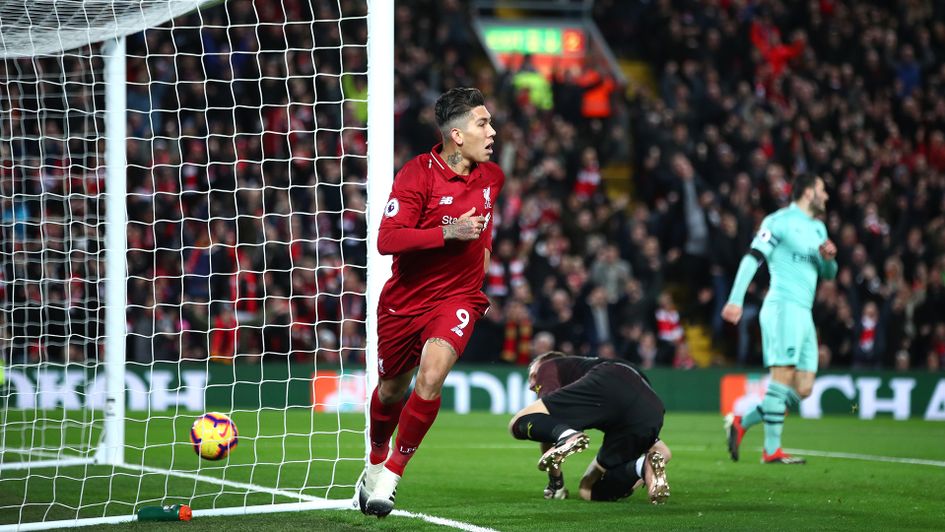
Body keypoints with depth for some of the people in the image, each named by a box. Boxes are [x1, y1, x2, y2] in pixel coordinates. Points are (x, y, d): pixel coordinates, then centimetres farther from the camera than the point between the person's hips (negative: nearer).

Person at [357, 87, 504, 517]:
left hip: (458, 297, 2)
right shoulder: (417, 174, -17)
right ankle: (376, 462, 45)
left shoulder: (492, 176, 1)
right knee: (391, 389, 14)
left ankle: (392, 473, -9)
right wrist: (447, 232, -31)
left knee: (431, 375, -24)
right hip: (405, 299, -1)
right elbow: (386, 240, -26)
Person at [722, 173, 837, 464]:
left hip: (803, 314, 9)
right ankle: (771, 449, -14)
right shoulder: (780, 221, -5)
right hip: (783, 306, -9)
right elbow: (753, 258, -13)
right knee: (784, 375, -15)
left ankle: (742, 422, 10)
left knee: (803, 389, 3)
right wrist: (736, 299, -22)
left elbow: (828, 274, 30)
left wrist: (829, 258, 6)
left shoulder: (818, 228, 23)